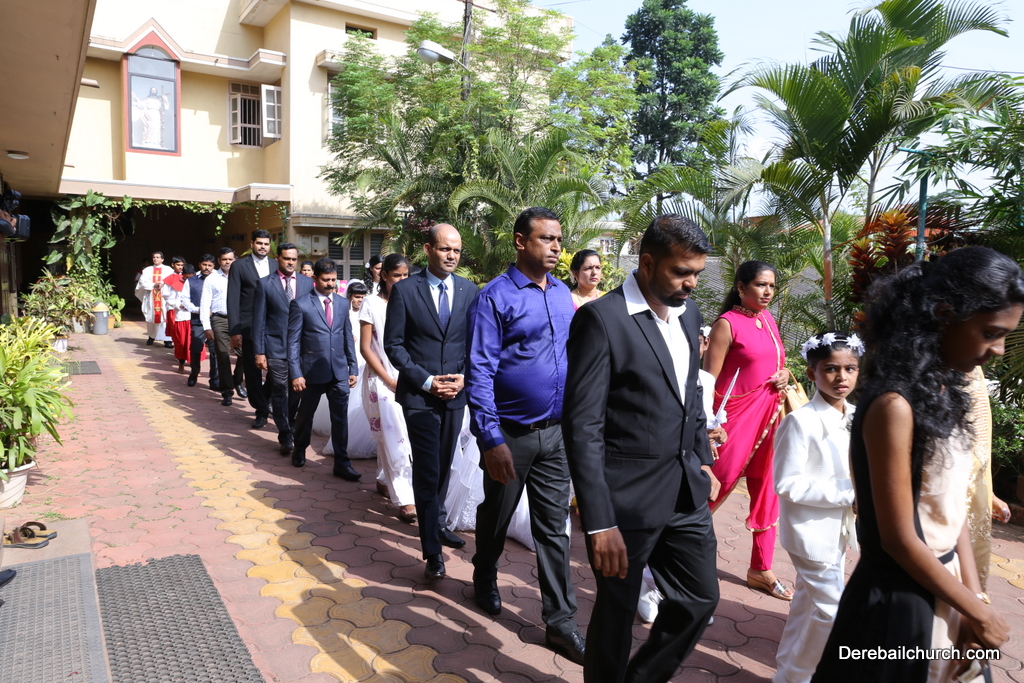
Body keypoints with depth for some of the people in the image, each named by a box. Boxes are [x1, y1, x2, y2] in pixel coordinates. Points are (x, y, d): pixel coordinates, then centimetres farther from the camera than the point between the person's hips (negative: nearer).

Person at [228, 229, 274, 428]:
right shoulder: (239, 266, 2)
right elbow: (233, 300, -2)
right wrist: (235, 331, -9)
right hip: (250, 327, -2)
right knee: (253, 370, 5)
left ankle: (267, 400, 29)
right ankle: (261, 411, 18)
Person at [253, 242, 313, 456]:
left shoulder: (307, 282, 7)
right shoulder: (265, 284, 0)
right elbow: (259, 320, -1)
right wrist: (259, 352, -6)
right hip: (276, 348, -2)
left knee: (297, 391, 12)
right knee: (280, 392, 1)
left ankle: (289, 426, 34)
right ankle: (285, 436, 12)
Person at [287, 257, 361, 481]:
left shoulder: (343, 303, 6)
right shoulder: (300, 304, -7)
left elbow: (348, 337, 9)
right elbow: (293, 341, -8)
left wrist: (353, 368, 5)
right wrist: (296, 374, -13)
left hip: (339, 371, 3)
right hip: (313, 370, -2)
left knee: (340, 418, 3)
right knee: (306, 414, 16)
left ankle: (341, 463, 13)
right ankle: (300, 449, 41)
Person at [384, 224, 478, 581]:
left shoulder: (470, 291, 3)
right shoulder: (404, 290, -6)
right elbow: (393, 344, -6)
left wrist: (463, 376, -9)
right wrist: (426, 380, -14)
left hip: (456, 392, 4)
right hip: (419, 393, -3)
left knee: (443, 465, 18)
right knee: (427, 470, -3)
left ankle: (437, 522, 39)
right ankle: (432, 550, 6)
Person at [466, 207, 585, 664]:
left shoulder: (563, 294, 6)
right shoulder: (495, 297, -12)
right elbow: (479, 372, -15)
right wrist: (491, 440, -20)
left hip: (556, 433, 4)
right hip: (511, 434, -4)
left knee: (553, 528, 9)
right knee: (496, 517, 18)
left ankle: (560, 622, 20)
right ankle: (485, 580, 46)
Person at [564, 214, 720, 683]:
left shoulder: (688, 314, 7)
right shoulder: (601, 318, -17)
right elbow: (582, 426, -19)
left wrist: (703, 460, 14)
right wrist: (600, 523, -21)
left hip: (687, 491, 7)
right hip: (628, 498, -7)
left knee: (701, 598, 18)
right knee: (617, 610, 12)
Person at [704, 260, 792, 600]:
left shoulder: (768, 318, 11)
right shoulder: (727, 324, -11)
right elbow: (709, 379, -13)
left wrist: (784, 374, 2)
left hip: (769, 414, 7)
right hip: (737, 415, -7)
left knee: (767, 489, 11)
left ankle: (760, 569, 24)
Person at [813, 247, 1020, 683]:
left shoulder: (944, 394, 2)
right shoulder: (895, 405, -24)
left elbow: (952, 509, 5)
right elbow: (899, 540, -20)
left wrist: (974, 599, -2)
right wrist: (979, 612, -9)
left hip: (945, 588, 8)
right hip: (901, 602, -8)